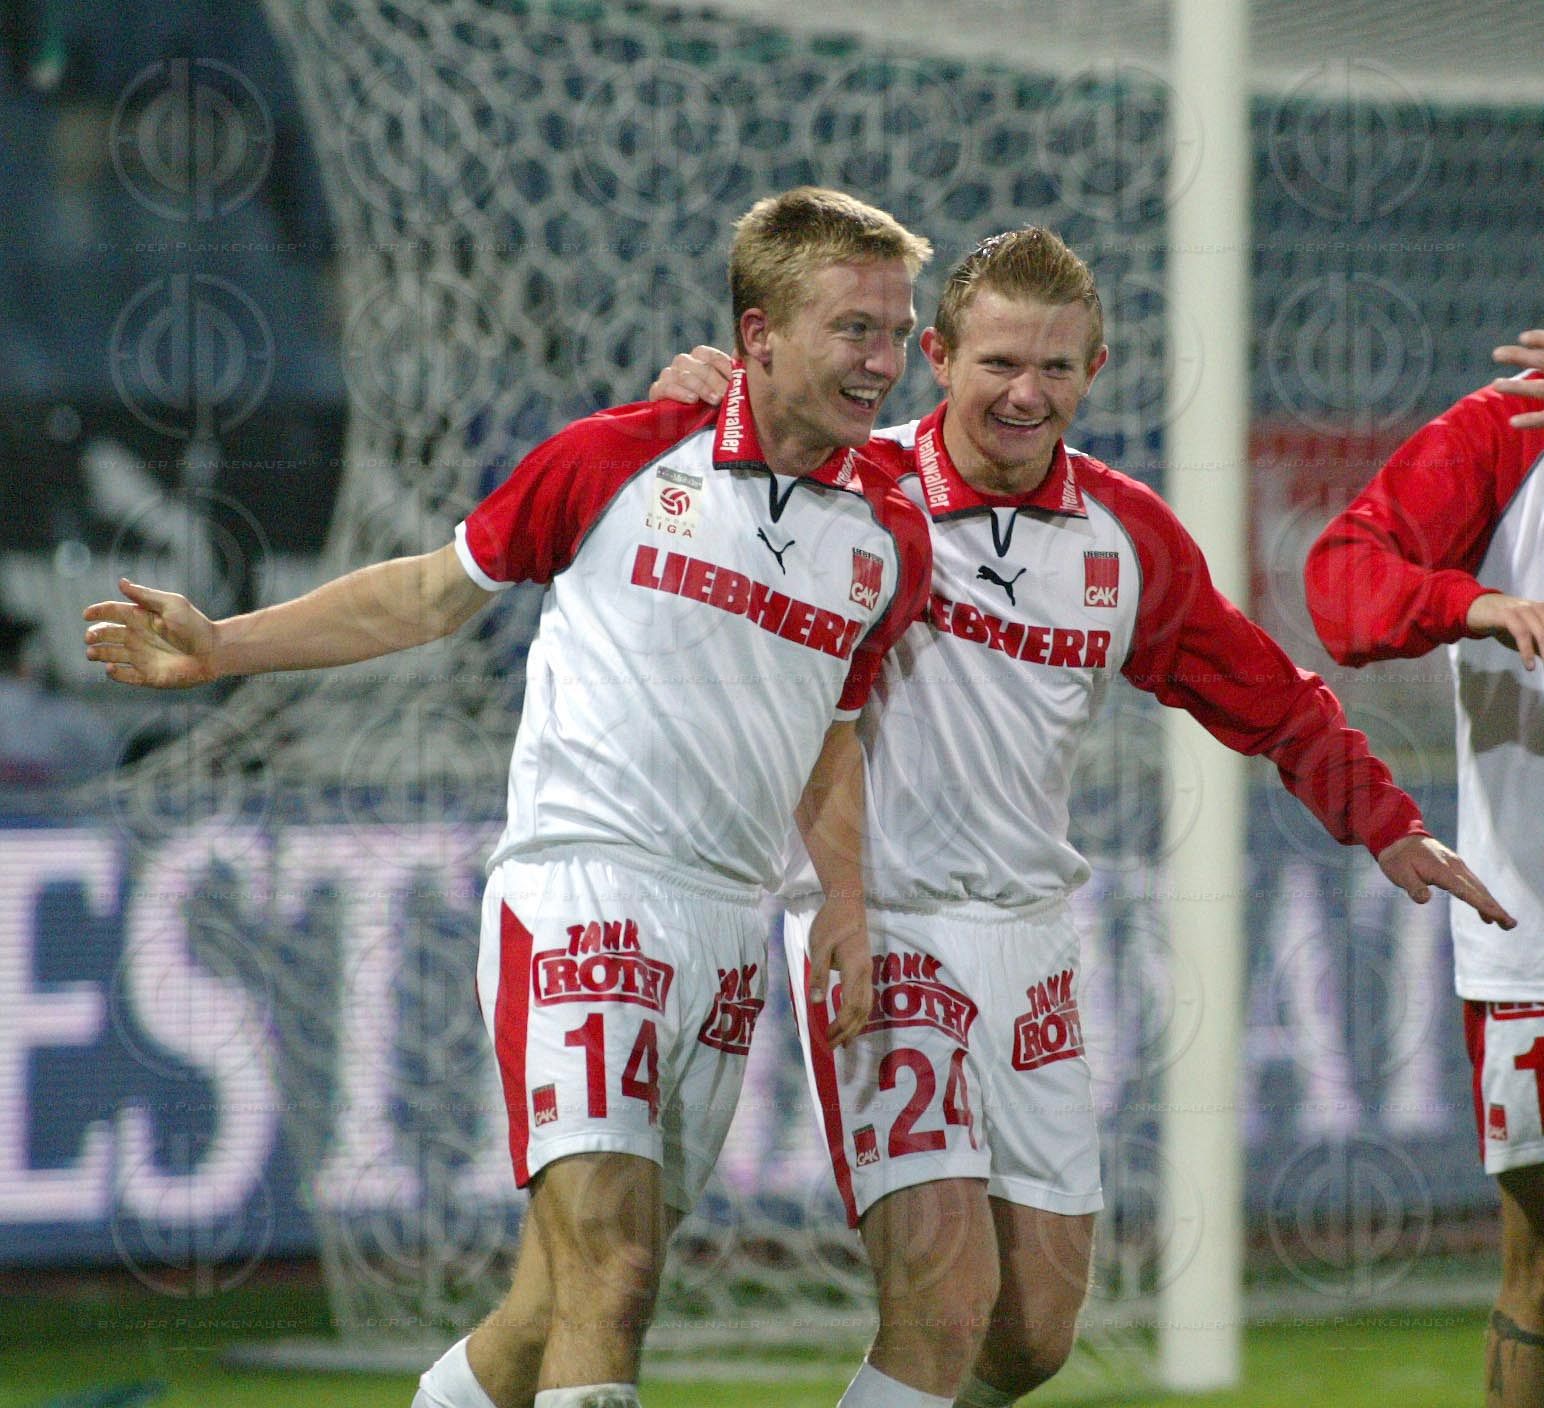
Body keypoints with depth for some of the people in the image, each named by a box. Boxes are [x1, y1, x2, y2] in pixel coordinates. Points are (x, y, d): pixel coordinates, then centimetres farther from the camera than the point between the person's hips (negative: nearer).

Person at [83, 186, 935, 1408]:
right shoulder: (621, 458, -2)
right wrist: (225, 646, 7)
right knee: (607, 1276, -20)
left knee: (577, 1299, 6)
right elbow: (438, 590, 11)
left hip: (727, 934, 5)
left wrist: (846, 898, 9)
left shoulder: (890, 539, 9)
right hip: (580, 892, -5)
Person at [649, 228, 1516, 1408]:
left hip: (1031, 935, 5)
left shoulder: (1130, 536, 6)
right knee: (947, 1298, -19)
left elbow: (1273, 701, 19)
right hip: (879, 922, -5)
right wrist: (689, 398, -24)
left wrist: (1390, 827, 15)